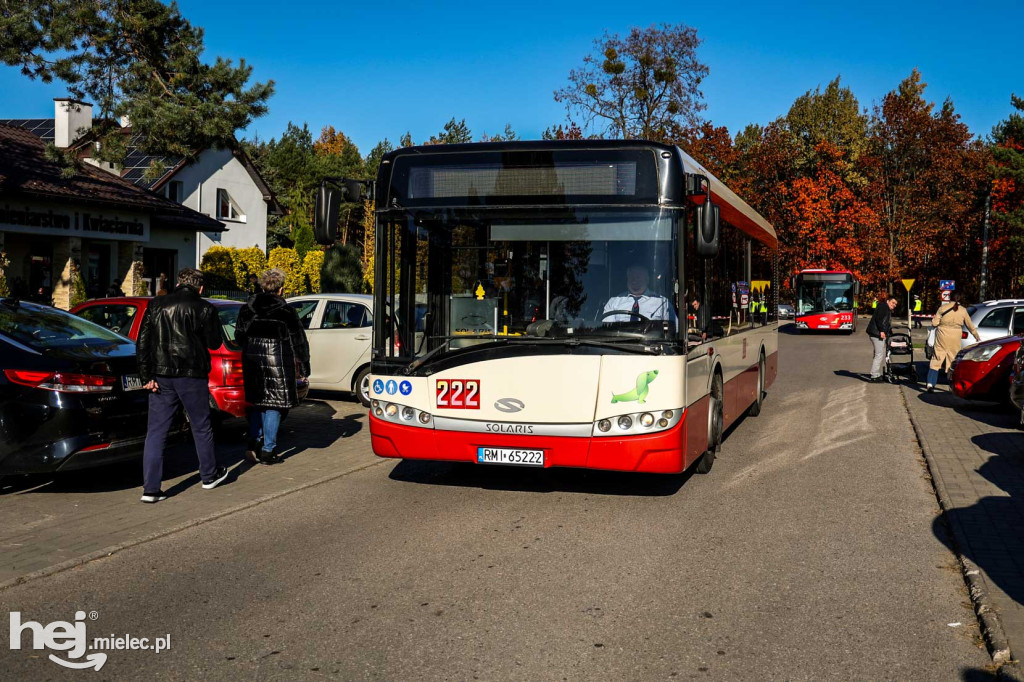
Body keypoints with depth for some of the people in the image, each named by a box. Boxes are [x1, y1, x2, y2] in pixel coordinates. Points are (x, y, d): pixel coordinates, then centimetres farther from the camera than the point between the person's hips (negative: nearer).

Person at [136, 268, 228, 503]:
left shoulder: (156, 305, 6)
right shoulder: (204, 308, -4)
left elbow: (142, 343, 1)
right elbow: (214, 343, 1)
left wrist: (147, 376, 1)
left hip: (161, 376, 2)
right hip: (192, 376, -2)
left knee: (156, 431, 4)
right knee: (201, 427, 14)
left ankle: (150, 489, 0)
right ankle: (210, 476, 29)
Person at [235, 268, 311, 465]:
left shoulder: (247, 308, 5)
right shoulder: (285, 310, -8)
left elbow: (239, 336, 13)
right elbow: (298, 340, -4)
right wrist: (304, 365, 4)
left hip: (252, 359, 5)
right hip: (276, 359, -5)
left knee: (257, 403, 19)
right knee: (274, 405, 3)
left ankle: (253, 443, 11)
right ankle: (268, 450, 3)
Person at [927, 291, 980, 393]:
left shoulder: (942, 308, -3)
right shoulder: (963, 310, 2)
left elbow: (934, 323, -5)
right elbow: (970, 325, 12)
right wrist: (977, 337, 25)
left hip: (942, 337, -1)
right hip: (955, 339, 1)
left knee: (936, 360, 3)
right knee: (953, 361, 11)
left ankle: (930, 383, -6)